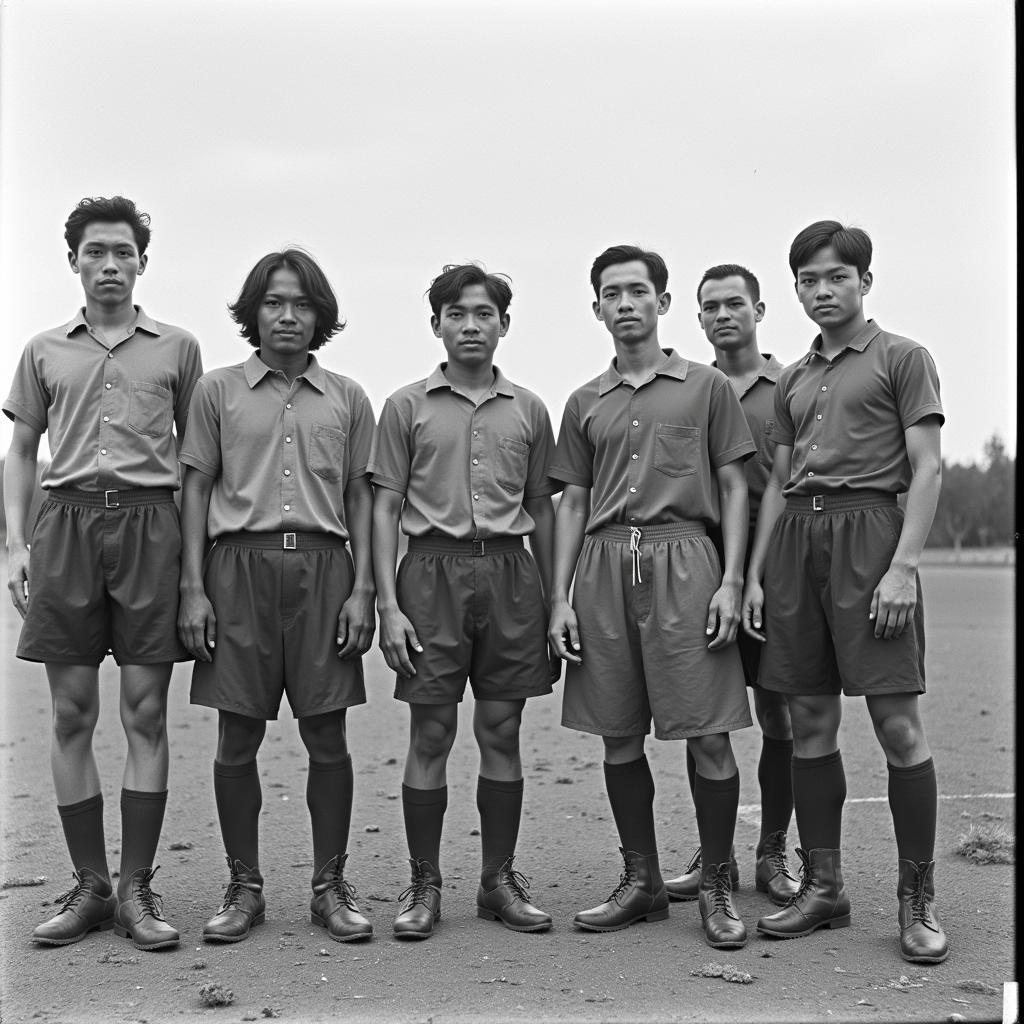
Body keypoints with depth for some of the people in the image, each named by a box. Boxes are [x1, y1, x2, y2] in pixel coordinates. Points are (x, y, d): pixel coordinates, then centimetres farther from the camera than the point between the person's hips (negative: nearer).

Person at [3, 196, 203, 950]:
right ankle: (89, 885, 15)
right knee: (72, 716, 4)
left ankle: (137, 888, 9)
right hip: (67, 524, 2)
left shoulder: (177, 347, 9)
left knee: (146, 713, 0)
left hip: (149, 525, -1)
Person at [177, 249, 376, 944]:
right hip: (240, 566, 0)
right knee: (238, 737, 3)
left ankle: (331, 886, 14)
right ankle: (244, 887, 16)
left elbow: (360, 497, 11)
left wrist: (362, 588, 1)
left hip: (323, 567, 1)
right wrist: (194, 587, -1)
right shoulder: (218, 391, 8)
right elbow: (196, 490, 7)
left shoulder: (347, 398, 11)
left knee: (327, 736, 2)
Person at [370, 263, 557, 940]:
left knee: (502, 734, 6)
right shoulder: (408, 406, 5)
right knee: (431, 737, 1)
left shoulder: (528, 409, 11)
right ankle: (424, 884, 13)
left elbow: (542, 510, 14)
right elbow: (386, 508, 3)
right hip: (434, 571, -2)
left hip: (510, 572, 2)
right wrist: (388, 605, -5)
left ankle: (499, 879, 18)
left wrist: (554, 603, 10)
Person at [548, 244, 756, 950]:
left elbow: (734, 488, 6)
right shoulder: (586, 403, 16)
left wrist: (732, 581, -6)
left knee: (708, 733, -5)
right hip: (604, 566, 3)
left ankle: (716, 888, 9)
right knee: (619, 734, 6)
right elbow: (573, 502, 16)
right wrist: (560, 597, 6)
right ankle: (642, 883, 19)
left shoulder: (707, 387, 8)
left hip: (683, 557, -3)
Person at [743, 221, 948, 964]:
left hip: (867, 529, -5)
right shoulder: (793, 380, 20)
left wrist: (904, 566, -14)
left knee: (897, 722, -6)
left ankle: (918, 900, 4)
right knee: (811, 722, 6)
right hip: (796, 538, 5)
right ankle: (822, 888, 15)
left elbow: (927, 468, -4)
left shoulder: (903, 358, 4)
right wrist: (755, 575, 11)